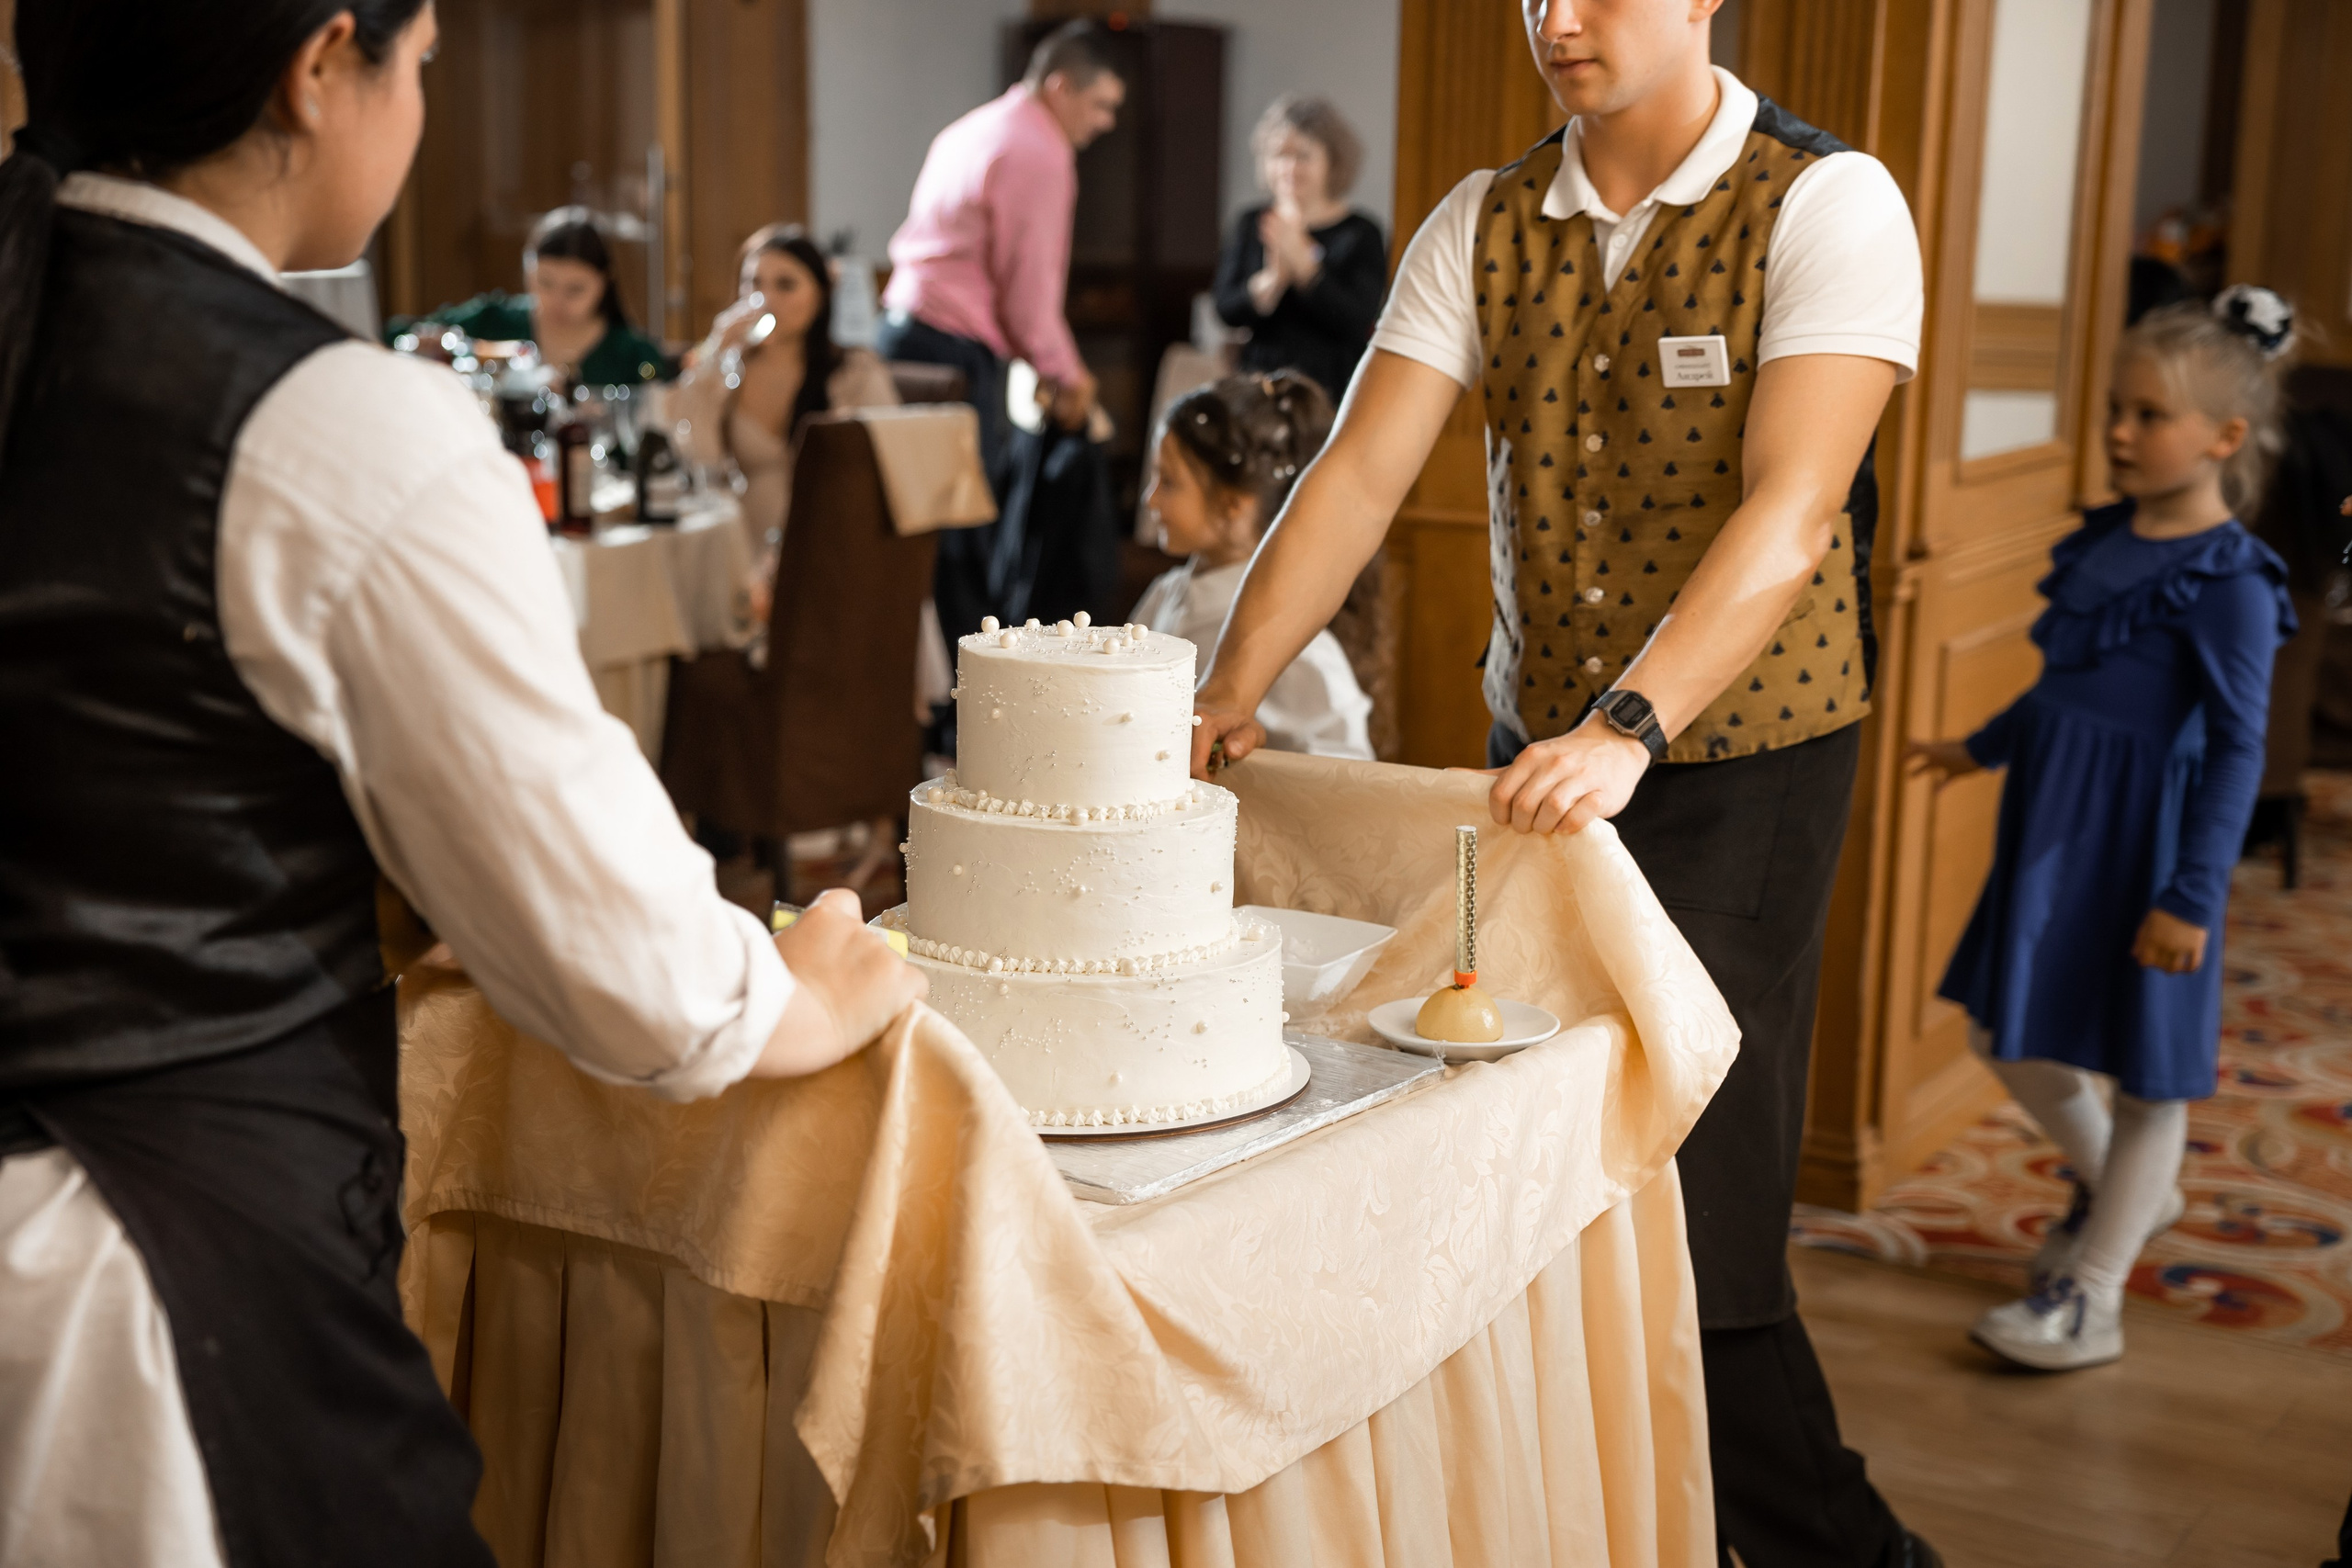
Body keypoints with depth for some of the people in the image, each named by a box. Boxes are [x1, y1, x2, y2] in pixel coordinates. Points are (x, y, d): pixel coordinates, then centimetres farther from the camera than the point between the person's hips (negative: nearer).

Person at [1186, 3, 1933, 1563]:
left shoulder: (1829, 205, -12)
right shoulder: (1486, 224, 4)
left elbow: (1789, 505, -24)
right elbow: (1361, 475, -4)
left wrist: (1628, 726, -36)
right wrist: (1228, 697, -15)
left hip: (1743, 762, -5)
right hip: (1538, 752, 6)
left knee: (1690, 1200, -7)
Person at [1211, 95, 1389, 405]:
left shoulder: (1361, 234, -1)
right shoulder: (1249, 226, 10)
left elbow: (1358, 322, -12)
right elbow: (1227, 311, 1)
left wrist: (1303, 261, -21)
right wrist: (1272, 280, -18)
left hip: (1331, 393, -3)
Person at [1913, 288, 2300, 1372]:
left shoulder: (2228, 581, -16)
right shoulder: (2102, 543, 6)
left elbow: (2237, 750, -17)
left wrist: (2192, 896, -20)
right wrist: (1984, 748, 32)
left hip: (2144, 842, -8)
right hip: (2054, 831, 8)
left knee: (2146, 1068, 6)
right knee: (2009, 1036, 17)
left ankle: (2090, 1298, 16)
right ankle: (2120, 1192, 42)